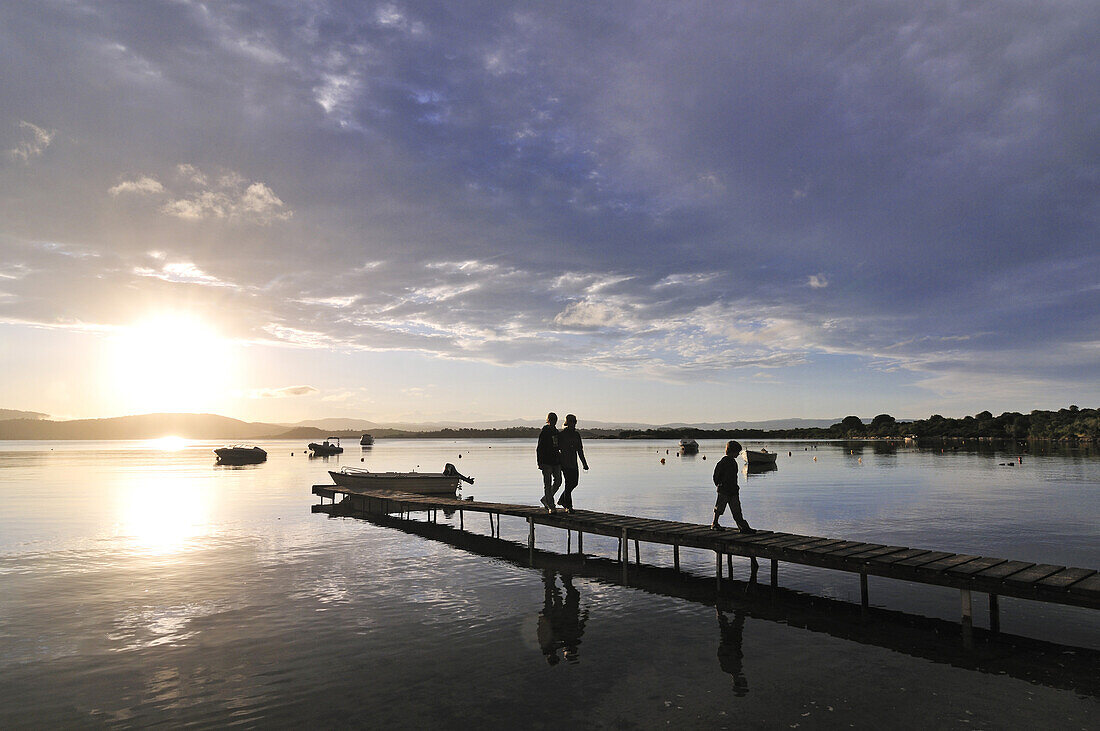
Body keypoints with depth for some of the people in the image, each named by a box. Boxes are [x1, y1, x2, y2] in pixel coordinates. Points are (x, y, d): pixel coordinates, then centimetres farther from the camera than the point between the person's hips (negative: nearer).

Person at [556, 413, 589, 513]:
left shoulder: (576, 434, 12)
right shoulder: (562, 434, -6)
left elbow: (580, 450, 16)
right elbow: (557, 448, -6)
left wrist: (584, 463, 13)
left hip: (574, 463, 7)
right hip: (565, 463, -7)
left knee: (574, 482, 7)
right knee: (569, 483, -8)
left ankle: (562, 500, 27)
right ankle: (568, 506, 0)